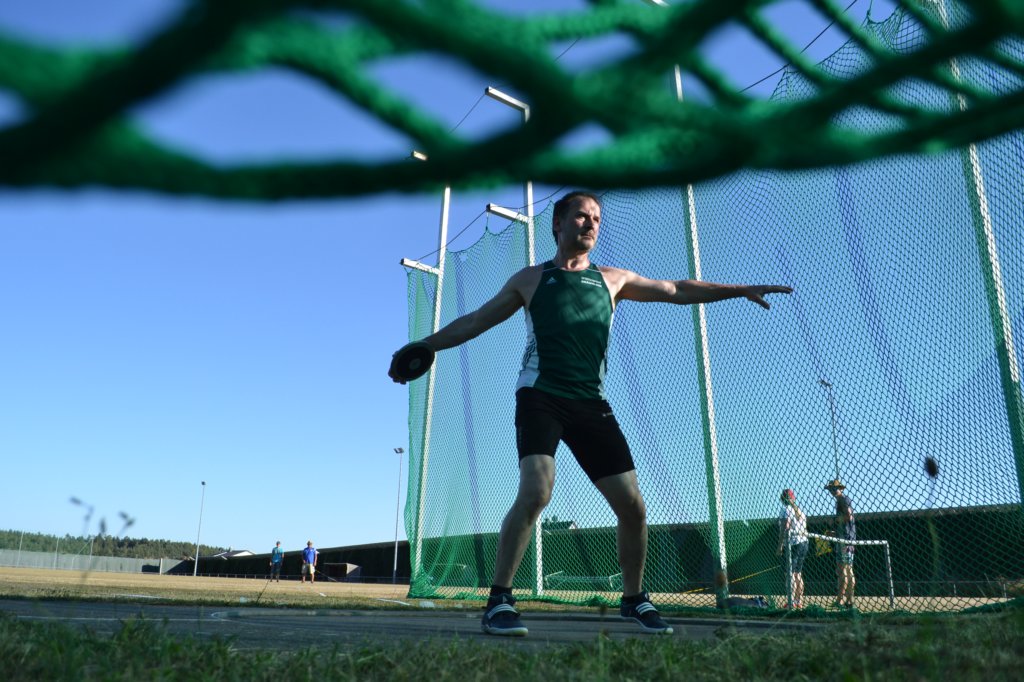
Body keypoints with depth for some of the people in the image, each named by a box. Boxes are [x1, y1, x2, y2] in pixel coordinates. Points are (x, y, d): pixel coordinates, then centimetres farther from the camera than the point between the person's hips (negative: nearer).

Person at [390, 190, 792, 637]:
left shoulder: (614, 280, 17)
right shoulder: (530, 279, 12)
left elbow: (679, 291, 21)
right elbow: (475, 321, 16)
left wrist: (741, 289, 16)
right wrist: (422, 346, 13)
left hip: (591, 403, 3)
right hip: (540, 396, -3)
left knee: (632, 506, -1)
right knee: (536, 491, -26)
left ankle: (634, 599, 21)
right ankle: (499, 603, -15)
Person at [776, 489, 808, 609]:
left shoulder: (786, 510, -8)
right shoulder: (800, 510, 16)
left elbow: (784, 529, -15)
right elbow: (804, 530, 16)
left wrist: (780, 545, -14)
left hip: (792, 544, -8)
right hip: (803, 543, 8)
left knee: (790, 573, -7)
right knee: (798, 573, 15)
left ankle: (791, 602, -11)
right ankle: (799, 601, 19)